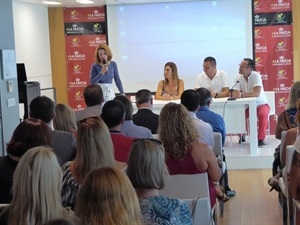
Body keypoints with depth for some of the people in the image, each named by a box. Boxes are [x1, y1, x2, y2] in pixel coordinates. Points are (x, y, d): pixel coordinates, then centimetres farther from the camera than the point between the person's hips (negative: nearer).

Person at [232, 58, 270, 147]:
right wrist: (236, 94, -37)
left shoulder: (256, 75, -20)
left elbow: (257, 93, -32)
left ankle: (261, 139, -18)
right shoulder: (238, 77, -6)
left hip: (260, 104, -4)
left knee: (262, 114, -34)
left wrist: (242, 94, -40)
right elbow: (235, 93, -13)